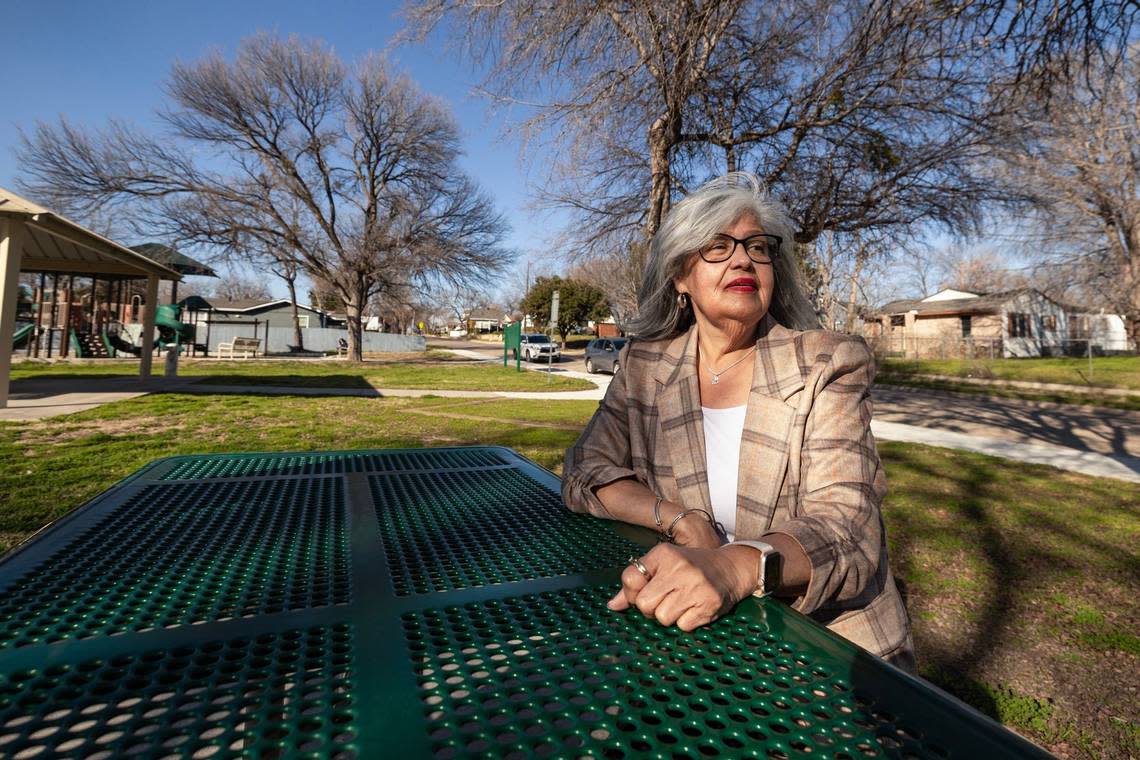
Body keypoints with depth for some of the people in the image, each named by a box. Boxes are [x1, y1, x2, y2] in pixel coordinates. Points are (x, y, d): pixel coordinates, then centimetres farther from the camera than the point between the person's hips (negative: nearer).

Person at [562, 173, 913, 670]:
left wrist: (734, 567, -39)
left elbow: (845, 530, -19)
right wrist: (680, 521, -18)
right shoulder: (646, 366, -2)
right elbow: (584, 473, -2)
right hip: (696, 628, 1)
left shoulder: (828, 365, -10)